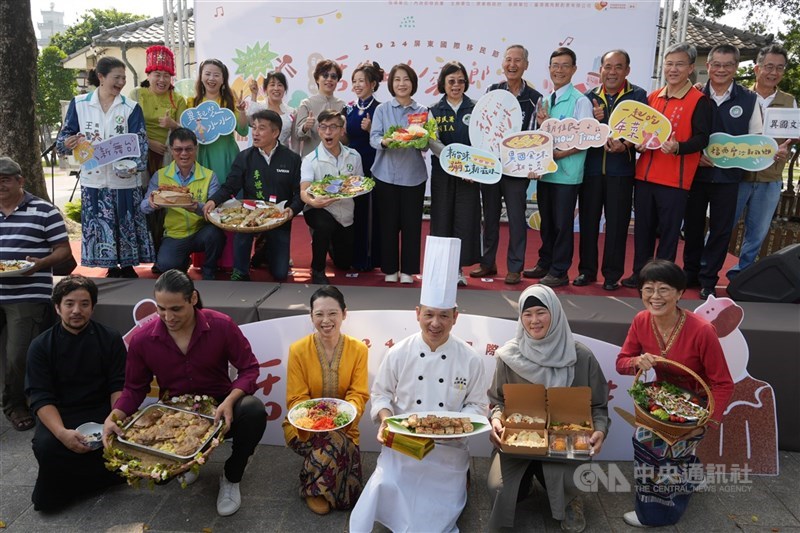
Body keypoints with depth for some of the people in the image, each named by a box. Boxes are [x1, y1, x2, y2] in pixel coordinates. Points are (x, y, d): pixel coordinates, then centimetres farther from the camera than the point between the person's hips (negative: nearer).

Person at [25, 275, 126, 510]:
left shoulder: (110, 339, 2)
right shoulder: (41, 346, 0)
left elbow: (118, 386, -1)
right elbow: (41, 398, -8)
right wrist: (62, 433, -27)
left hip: (102, 411, 1)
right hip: (60, 414, 0)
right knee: (46, 446, -34)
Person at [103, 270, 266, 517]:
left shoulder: (222, 325, -16)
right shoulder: (142, 340, -10)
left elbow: (249, 368, -12)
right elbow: (135, 388, 1)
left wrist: (229, 401, -30)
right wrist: (114, 417, -20)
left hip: (219, 410, -1)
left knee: (253, 410, -34)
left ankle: (231, 478, -4)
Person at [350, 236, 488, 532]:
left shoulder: (470, 359, -4)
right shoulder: (398, 354, -3)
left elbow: (477, 405, 3)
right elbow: (381, 394, 7)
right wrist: (385, 416, -13)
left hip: (448, 449, 0)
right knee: (386, 486, -24)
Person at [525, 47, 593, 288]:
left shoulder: (580, 101, -8)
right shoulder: (545, 100, 11)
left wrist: (559, 154, -18)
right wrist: (542, 124, -6)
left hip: (566, 173, -6)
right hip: (544, 171, 6)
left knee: (562, 223, 1)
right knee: (547, 221, 15)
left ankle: (559, 272, 11)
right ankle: (545, 263, 27)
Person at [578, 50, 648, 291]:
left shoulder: (638, 96, 3)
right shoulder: (590, 97, 10)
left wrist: (625, 145, -21)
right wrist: (593, 119, -15)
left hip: (621, 169, -2)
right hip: (591, 167, 3)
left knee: (617, 223, 1)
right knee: (588, 220, 6)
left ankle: (612, 275, 11)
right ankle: (587, 270, 18)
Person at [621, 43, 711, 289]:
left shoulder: (699, 100, -3)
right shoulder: (652, 97, 13)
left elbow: (702, 138, -9)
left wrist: (678, 147, -27)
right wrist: (639, 143, 0)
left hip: (675, 178, -5)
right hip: (644, 175, 5)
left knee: (668, 230, 2)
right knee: (643, 227, 11)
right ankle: (640, 274, 23)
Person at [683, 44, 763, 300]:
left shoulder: (748, 99, 3)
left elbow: (757, 138, 6)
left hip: (728, 175, 0)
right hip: (695, 172, 0)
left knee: (721, 229, 4)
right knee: (692, 225, 11)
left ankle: (708, 280, 16)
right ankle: (691, 273, 26)